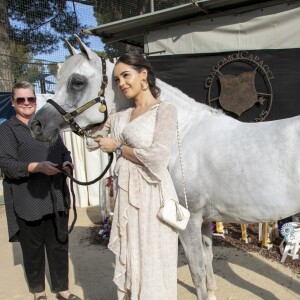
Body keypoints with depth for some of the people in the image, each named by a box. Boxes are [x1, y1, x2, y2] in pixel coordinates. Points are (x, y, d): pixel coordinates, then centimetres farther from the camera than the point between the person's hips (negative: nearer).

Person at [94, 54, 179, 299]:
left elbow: (157, 157, -19)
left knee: (152, 265, 8)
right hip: (126, 195, 7)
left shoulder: (165, 110, -8)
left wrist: (118, 147, -9)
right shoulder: (121, 116, 10)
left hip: (151, 195, -6)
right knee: (128, 262, 19)